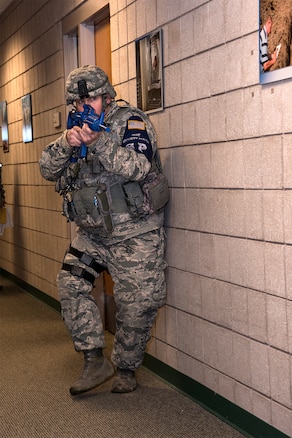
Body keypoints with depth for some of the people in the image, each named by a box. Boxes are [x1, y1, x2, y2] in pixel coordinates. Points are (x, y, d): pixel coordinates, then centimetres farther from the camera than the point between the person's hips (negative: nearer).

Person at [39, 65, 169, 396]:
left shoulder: (131, 121, -7)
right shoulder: (78, 128, 12)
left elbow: (137, 167, -24)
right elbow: (48, 168, 2)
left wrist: (99, 141, -33)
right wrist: (67, 142, -17)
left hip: (135, 235, -6)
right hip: (92, 234, 6)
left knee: (136, 306, -1)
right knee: (70, 285, -2)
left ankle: (126, 369, 20)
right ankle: (95, 362, 9)